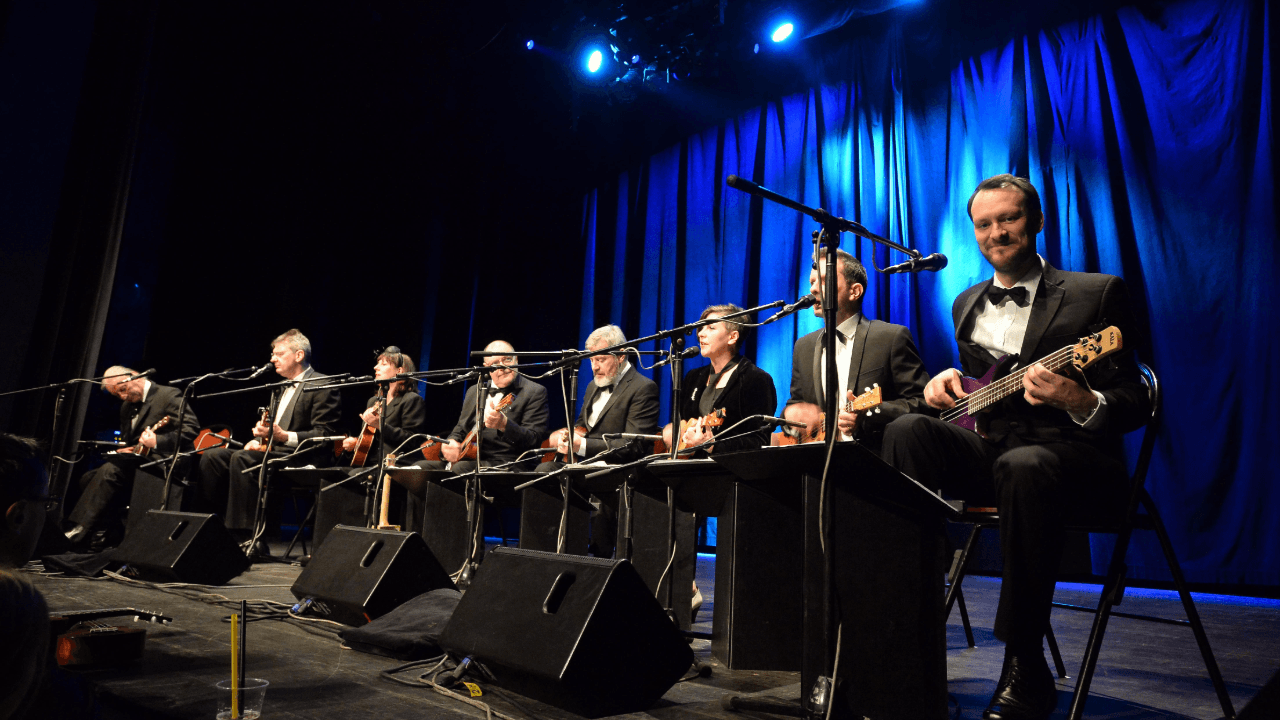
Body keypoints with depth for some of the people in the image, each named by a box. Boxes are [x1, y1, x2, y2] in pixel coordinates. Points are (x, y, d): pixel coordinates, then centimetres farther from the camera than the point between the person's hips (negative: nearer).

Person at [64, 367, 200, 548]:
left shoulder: (168, 395, -6)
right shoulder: (127, 407, 20)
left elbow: (192, 427, -18)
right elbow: (125, 439, 29)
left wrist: (157, 442, -25)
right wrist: (121, 450, 5)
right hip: (137, 461, 9)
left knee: (110, 471, -26)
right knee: (88, 478, -3)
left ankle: (80, 532, -21)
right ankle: (114, 528, -4)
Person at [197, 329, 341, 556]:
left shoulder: (323, 387, -6)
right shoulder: (285, 388, 24)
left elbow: (323, 435, -15)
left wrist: (283, 436, -25)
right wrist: (258, 439, 5)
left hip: (300, 458, -9)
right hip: (272, 451, 9)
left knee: (242, 459, -31)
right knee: (212, 456, -7)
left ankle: (249, 537, -29)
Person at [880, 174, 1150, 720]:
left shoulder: (1096, 293, 0)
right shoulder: (968, 305, 17)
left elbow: (1134, 406, -5)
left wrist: (1082, 402, -28)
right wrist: (947, 382, 2)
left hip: (1069, 454, -5)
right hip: (990, 448, 5)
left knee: (1023, 466, -39)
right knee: (907, 430, -23)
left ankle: (1025, 672, -25)